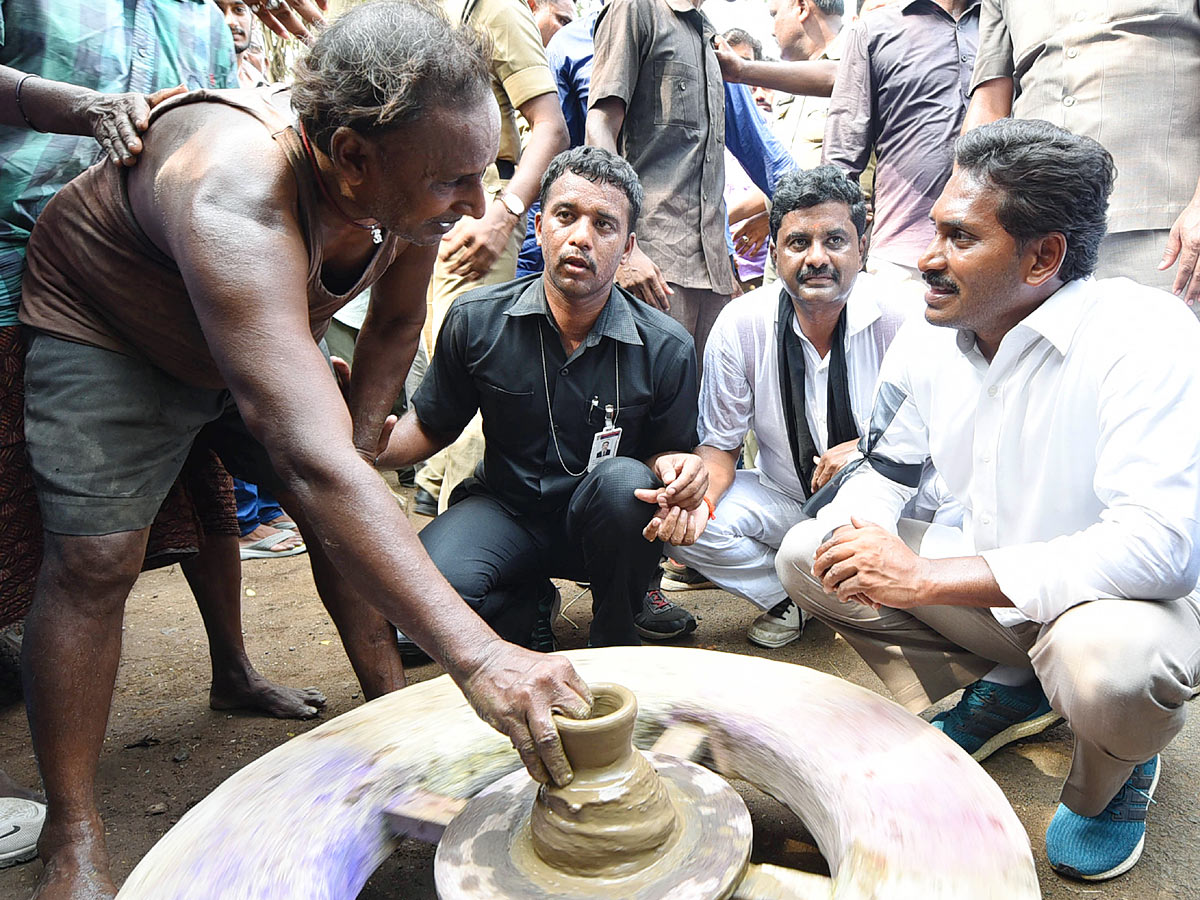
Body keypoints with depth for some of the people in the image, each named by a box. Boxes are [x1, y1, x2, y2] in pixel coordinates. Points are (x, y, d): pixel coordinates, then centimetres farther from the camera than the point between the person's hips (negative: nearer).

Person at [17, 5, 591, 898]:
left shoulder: (410, 182, -24)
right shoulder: (238, 196, -46)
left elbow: (395, 327, -2)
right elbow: (312, 461, -56)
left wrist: (358, 443, -3)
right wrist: (476, 655, -60)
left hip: (266, 328, 6)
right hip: (108, 331, -5)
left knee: (350, 521, 1)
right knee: (95, 557, -13)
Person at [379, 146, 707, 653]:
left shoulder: (666, 349, -11)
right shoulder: (476, 321, -8)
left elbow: (669, 450, 2)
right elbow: (429, 426, 4)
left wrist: (675, 470, -24)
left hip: (601, 526, 1)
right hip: (505, 508, 0)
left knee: (624, 480, -35)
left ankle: (614, 644, -5)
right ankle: (527, 607, 7)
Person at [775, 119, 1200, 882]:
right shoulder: (928, 338, -7)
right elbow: (888, 469, 8)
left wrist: (927, 576, -36)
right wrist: (861, 533, -18)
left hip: (1133, 599, -5)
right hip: (992, 584, 6)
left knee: (1103, 658, -40)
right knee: (808, 553, -4)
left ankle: (1115, 778, 1)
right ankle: (1005, 692, 12)